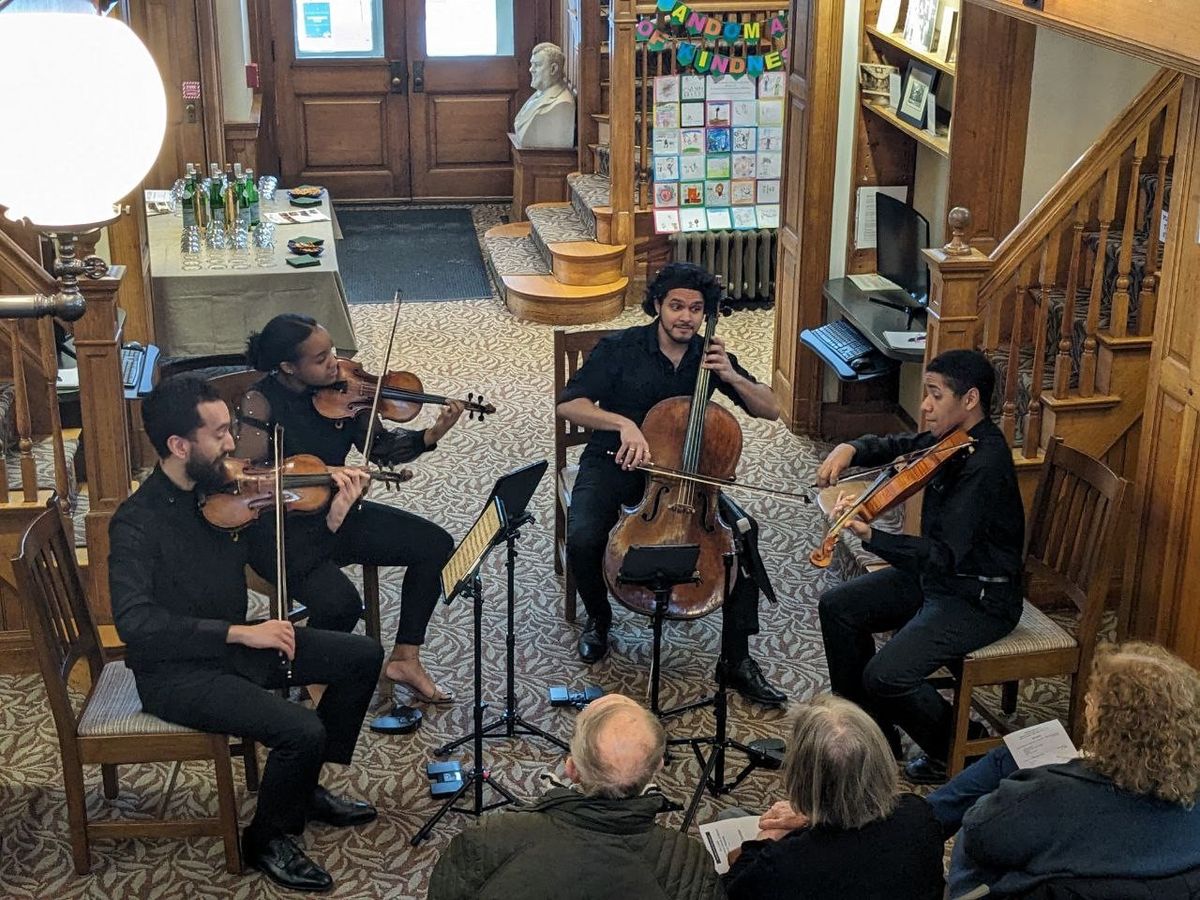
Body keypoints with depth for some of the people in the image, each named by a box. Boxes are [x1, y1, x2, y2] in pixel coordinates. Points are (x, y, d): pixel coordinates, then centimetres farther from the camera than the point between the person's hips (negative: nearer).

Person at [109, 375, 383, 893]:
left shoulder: (222, 490, 0)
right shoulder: (137, 523, -22)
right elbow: (135, 622, -32)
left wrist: (331, 520, -9)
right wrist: (240, 633, -34)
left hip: (233, 645, 8)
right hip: (178, 671, -8)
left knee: (362, 656, 7)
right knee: (302, 731, -25)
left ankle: (305, 787, 21)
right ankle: (269, 839, 4)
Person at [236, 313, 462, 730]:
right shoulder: (261, 403, -17)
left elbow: (382, 448, 1)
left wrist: (430, 436, -17)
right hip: (281, 529, -6)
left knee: (436, 545, -5)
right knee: (339, 603, -31)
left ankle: (405, 658, 7)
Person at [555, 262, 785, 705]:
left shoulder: (709, 355, 0)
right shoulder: (620, 348, -10)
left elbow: (771, 409, 0)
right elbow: (569, 404, -17)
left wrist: (731, 376, -18)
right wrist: (624, 424, -34)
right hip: (614, 465, -2)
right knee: (583, 539, -30)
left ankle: (738, 660, -11)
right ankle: (598, 618, 5)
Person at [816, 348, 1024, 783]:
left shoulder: (985, 462, -28)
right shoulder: (951, 438, 0)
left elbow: (946, 554, -34)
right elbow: (896, 445, 19)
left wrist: (870, 537, -45)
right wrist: (851, 449, -4)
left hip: (980, 599, -10)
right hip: (937, 573, 10)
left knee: (887, 676, -23)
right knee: (837, 607, 7)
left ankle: (957, 749, 6)